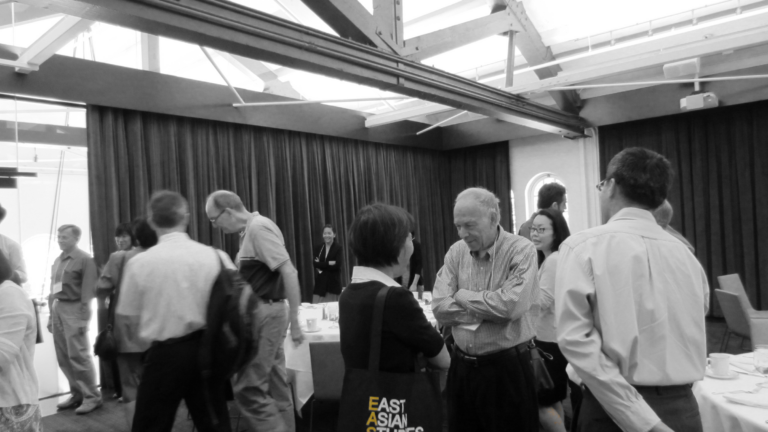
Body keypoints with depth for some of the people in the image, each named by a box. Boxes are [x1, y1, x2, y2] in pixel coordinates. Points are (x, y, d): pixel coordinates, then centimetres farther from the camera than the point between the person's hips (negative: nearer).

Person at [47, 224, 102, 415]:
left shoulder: (85, 259, -8)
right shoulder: (57, 261, 13)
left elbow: (87, 292, -12)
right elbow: (53, 289, 17)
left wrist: (83, 319, -15)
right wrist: (51, 315, 14)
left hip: (74, 309, -7)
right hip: (58, 308, 7)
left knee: (78, 356, -5)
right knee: (64, 357, 10)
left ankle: (92, 396, 5)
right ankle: (77, 394, 22)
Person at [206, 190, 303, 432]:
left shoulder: (259, 228, -16)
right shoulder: (250, 231, 13)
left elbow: (289, 272, -22)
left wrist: (294, 321, -22)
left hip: (265, 313, -10)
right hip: (261, 312, 10)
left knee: (248, 389, -6)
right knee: (275, 387, 13)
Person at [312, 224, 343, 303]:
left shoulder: (338, 248, -1)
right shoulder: (318, 248, 10)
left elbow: (337, 265, -12)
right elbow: (314, 263, -3)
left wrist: (321, 265, -9)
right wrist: (328, 263, -13)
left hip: (333, 283, -3)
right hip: (320, 282, 3)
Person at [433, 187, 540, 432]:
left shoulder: (521, 250, -12)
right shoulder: (456, 252, 2)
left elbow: (511, 305, -26)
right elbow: (440, 308, -7)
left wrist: (463, 296, -12)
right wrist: (491, 309, -16)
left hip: (507, 367, -4)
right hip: (461, 367, 5)